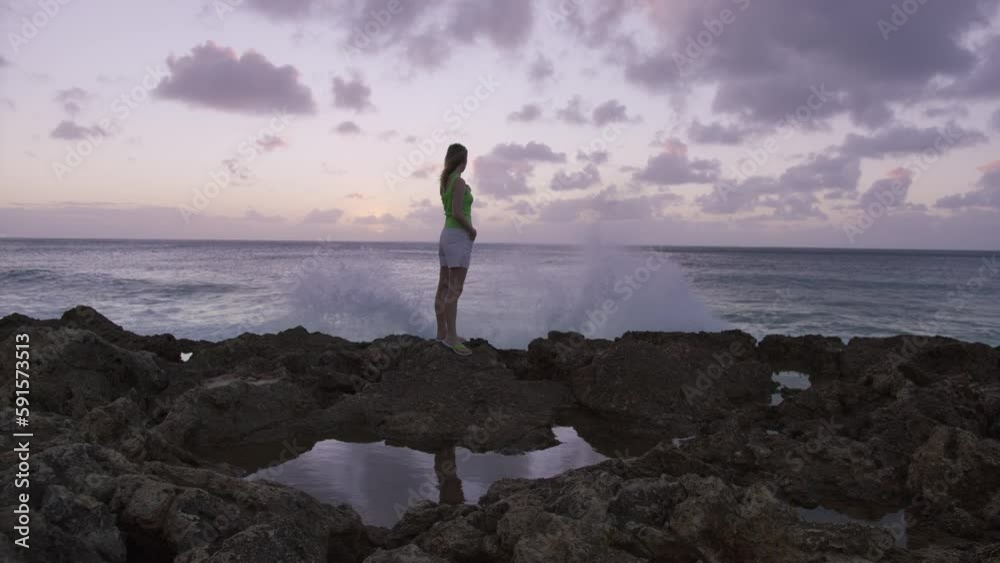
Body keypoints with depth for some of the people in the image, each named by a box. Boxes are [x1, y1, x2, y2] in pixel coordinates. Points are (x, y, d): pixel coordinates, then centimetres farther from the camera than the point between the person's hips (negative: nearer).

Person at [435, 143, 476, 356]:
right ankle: (452, 337, -10)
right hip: (458, 238, -9)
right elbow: (457, 213, -22)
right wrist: (472, 230, -8)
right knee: (455, 290, -10)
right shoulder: (459, 182, -15)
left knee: (444, 287, 10)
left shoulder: (445, 182, 13)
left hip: (447, 235, 9)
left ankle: (442, 332, 16)